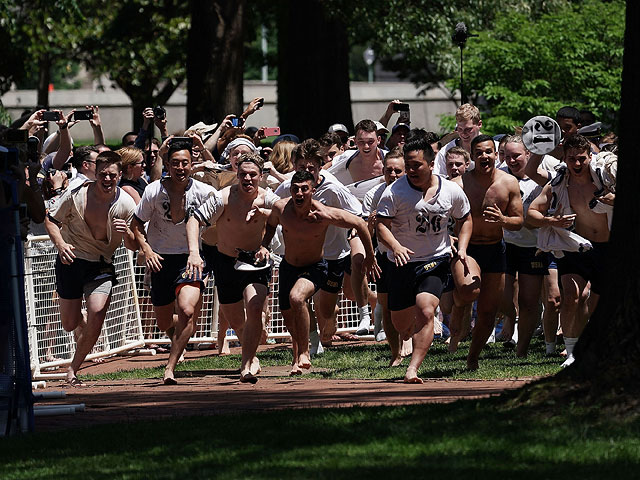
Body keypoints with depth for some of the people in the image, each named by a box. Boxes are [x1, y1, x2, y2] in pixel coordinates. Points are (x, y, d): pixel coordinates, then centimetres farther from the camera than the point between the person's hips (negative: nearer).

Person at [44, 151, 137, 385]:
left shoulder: (126, 204, -9)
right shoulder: (76, 195, -13)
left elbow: (134, 246, -2)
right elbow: (50, 220, -1)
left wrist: (126, 233, -26)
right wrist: (60, 244, -19)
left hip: (101, 265, 0)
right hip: (71, 260, 0)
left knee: (97, 314, -20)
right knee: (69, 324, 5)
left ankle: (73, 369, -3)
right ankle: (83, 322, 46)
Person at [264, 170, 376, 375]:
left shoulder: (325, 215, -27)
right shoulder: (281, 208, -17)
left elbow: (360, 224, -13)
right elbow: (271, 225, 9)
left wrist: (369, 256, -4)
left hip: (314, 268, -5)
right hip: (288, 266, 5)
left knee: (296, 298, -33)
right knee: (287, 314, 18)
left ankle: (303, 354, -20)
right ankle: (297, 356, 49)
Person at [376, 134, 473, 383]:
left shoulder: (452, 191, -3)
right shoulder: (394, 192, -11)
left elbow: (465, 220, 14)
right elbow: (382, 225, -13)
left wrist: (462, 248, -2)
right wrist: (395, 246, -33)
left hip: (436, 261, 0)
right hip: (402, 263, 0)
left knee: (426, 312, -21)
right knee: (400, 324, 8)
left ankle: (413, 369, -21)